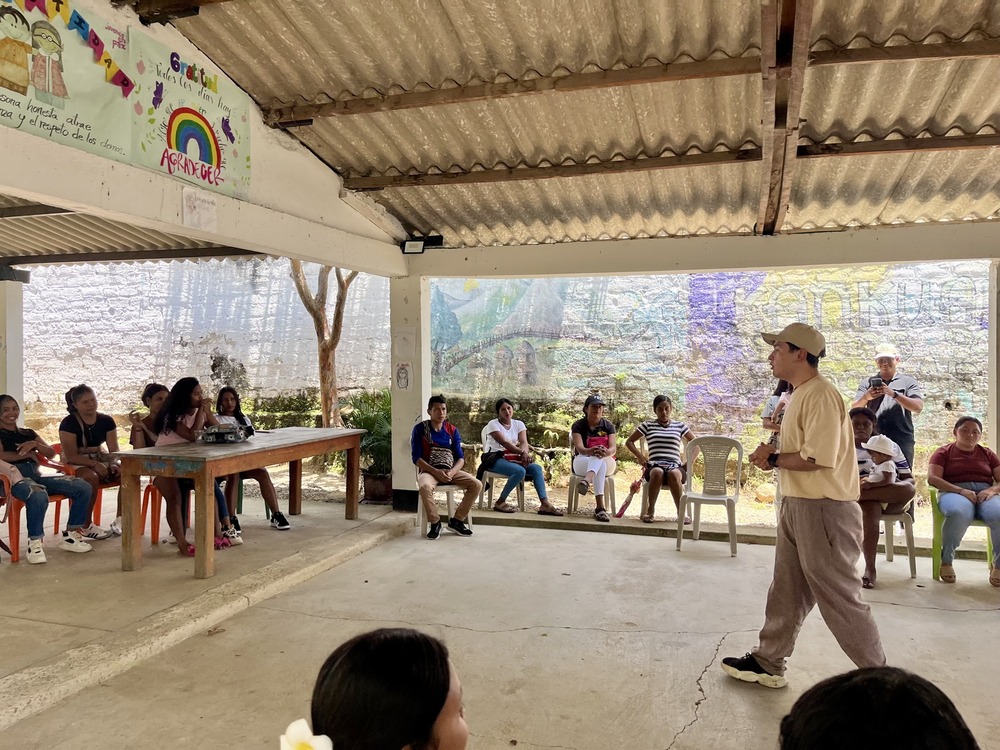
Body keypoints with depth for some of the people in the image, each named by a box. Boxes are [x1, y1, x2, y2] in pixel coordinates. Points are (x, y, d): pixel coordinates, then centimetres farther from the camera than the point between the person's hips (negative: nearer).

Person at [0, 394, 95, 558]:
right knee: (39, 497, -42)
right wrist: (28, 454, 2)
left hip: (36, 475, 6)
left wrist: (35, 444, 0)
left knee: (84, 488, -14)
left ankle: (70, 535, -5)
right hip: (15, 478, -6)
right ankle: (34, 543, -23)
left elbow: (51, 454, 18)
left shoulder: (28, 433, 28)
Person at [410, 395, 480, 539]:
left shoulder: (452, 430, 9)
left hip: (451, 471, 4)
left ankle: (456, 520, -2)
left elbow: (460, 458, 5)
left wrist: (452, 472, -17)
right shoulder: (420, 429, -1)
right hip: (429, 471, -4)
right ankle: (435, 522, -14)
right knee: (425, 486, -39)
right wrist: (436, 472, -20)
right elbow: (417, 458, -7)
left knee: (477, 485, -18)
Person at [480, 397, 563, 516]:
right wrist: (523, 452, -25)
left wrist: (525, 454, -26)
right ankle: (500, 503, -21)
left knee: (536, 468, -17)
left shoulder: (518, 424, 12)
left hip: (512, 458, 6)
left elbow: (524, 442, -3)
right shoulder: (493, 424, -4)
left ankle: (545, 504, -23)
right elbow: (504, 443, -17)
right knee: (520, 471, -32)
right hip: (495, 458, -6)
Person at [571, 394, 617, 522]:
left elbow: (613, 449, -9)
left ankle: (586, 481, -69)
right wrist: (591, 451, -44)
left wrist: (606, 452, -37)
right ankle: (600, 507, -61)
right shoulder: (578, 425, 0)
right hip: (582, 462, -1)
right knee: (600, 463, -38)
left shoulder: (608, 425, 6)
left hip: (607, 462, 1)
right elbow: (579, 448, -17)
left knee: (599, 457, -37)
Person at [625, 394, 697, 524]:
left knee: (673, 474, -39)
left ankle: (681, 512, -30)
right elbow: (629, 442, 17)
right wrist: (640, 457, 2)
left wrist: (690, 462, 5)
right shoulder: (648, 425, 15)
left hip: (675, 465, 1)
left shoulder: (679, 425, 17)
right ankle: (650, 510, -27)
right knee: (658, 472, -40)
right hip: (654, 465, 0)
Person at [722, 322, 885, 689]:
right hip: (798, 504, 10)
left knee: (839, 596, 1)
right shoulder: (801, 394, 14)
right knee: (786, 590, 18)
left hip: (825, 509, -10)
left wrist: (773, 459, -13)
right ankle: (767, 663, 30)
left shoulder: (820, 394, -19)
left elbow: (819, 457, -26)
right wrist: (773, 456, 2)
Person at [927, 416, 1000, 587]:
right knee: (959, 513, -41)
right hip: (954, 492, -3)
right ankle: (946, 560, -18)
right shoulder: (944, 452, 12)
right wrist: (961, 491, -15)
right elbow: (932, 478, -2)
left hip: (985, 493, 3)